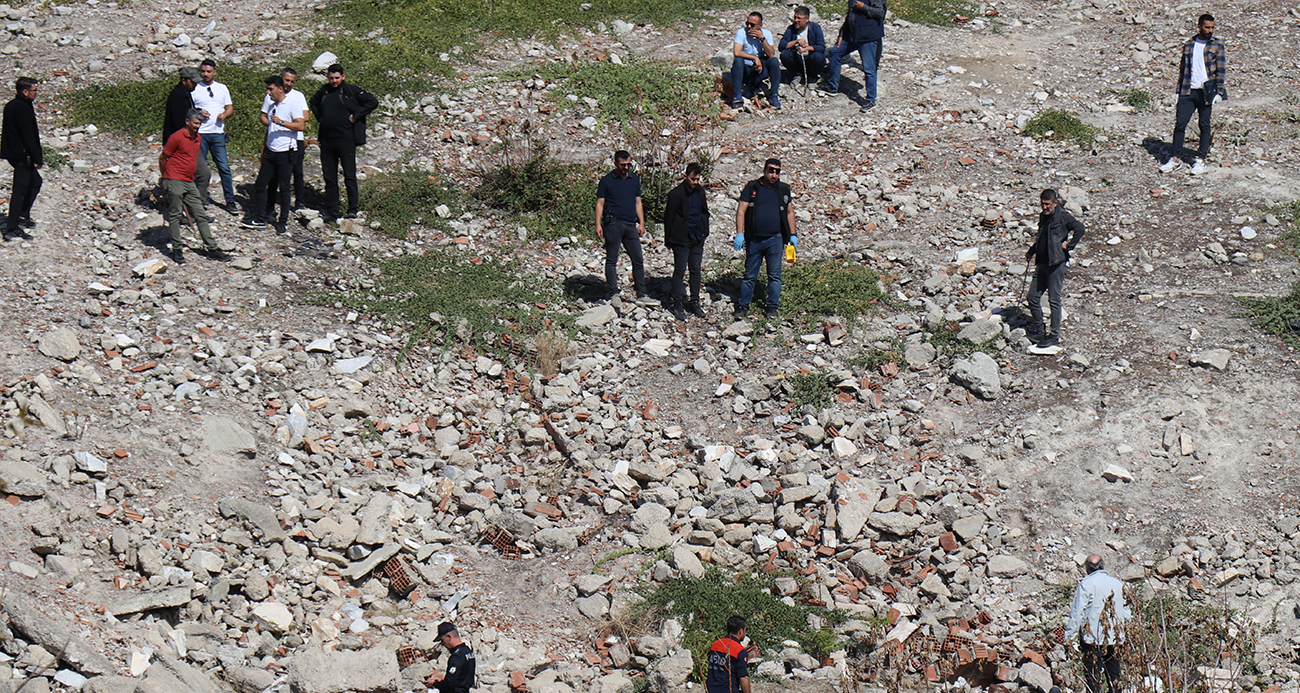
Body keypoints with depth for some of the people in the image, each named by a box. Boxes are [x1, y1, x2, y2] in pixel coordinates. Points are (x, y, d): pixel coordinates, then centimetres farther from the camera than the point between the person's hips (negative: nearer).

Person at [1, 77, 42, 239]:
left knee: (35, 182, 23)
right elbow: (29, 136, -21)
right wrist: (38, 158, -16)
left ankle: (23, 217, 26)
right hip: (23, 155, -10)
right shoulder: (23, 108, -19)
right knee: (20, 189, -8)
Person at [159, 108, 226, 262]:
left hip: (190, 182, 7)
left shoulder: (198, 138, 12)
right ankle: (177, 248, 5)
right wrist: (166, 177, 8)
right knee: (175, 215, -1)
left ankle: (211, 248, 10)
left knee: (201, 215, 7)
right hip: (175, 182, -7)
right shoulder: (177, 137, -12)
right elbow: (162, 158, -5)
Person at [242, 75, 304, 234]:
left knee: (284, 188, -1)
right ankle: (258, 219, 9)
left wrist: (281, 122, -26)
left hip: (285, 153, -7)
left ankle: (283, 221, 7)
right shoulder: (271, 107, 17)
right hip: (270, 153, 7)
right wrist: (263, 149, 23)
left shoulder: (292, 106, -7)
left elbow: (300, 125, -19)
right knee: (260, 185, 3)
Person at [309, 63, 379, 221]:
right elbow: (314, 103, 33)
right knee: (329, 177, 7)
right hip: (326, 140, 5)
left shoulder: (351, 91, -4)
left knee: (349, 175, -4)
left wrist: (356, 116, -9)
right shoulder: (323, 92, 12)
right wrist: (320, 117, 16)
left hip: (346, 138, -5)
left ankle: (353, 209, 1)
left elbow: (373, 101, -8)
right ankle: (331, 211, 12)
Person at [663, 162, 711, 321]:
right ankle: (677, 304, 7)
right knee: (680, 271, 0)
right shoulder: (676, 194, -11)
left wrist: (704, 232, 11)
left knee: (695, 270, 10)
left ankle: (695, 303, 18)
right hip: (681, 239, -6)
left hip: (697, 239, 6)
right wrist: (669, 240, -7)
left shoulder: (700, 192, 7)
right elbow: (669, 217, -7)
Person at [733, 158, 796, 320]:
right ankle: (742, 306, 14)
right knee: (749, 275, 6)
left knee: (774, 276, 6)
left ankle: (773, 307, 16)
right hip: (754, 239, -1)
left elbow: (789, 212, 17)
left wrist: (793, 235, 12)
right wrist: (739, 233, -12)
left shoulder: (783, 190, 7)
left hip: (775, 240, 1)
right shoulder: (752, 187, 0)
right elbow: (741, 211, -3)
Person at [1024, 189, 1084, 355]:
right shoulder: (1043, 217, 16)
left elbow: (1079, 229, -20)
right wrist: (1031, 252, 21)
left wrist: (1068, 245, -16)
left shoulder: (1063, 216, -7)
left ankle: (1054, 338, -3)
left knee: (1054, 299, -6)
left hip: (1056, 263, -8)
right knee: (1033, 297, 7)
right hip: (1042, 263, 8)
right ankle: (1038, 332, 20)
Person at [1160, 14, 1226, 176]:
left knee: (1204, 125, 3)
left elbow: (1221, 70, 0)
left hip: (1206, 92, -2)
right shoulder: (1188, 45, 12)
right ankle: (1174, 158, 7)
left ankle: (1200, 160, 10)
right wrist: (1180, 92, 13)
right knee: (1180, 124, -2)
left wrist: (1219, 92, -8)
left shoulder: (1217, 46, 3)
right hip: (1188, 92, 2)